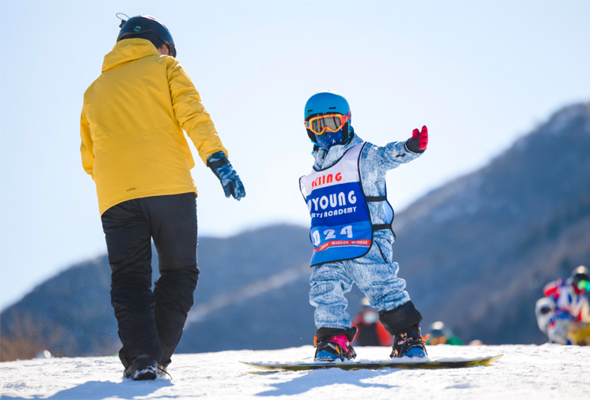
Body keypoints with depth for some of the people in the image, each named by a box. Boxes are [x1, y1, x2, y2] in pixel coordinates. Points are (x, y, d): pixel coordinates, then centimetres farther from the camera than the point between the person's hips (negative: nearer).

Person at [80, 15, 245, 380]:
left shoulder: (95, 90, 24)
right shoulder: (165, 68, 12)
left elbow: (89, 160, 27)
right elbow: (194, 117, -5)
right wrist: (219, 161, -12)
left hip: (116, 197, 3)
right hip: (170, 187, -3)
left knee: (129, 281, 4)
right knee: (179, 274, 9)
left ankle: (140, 355, -13)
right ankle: (158, 355, 0)